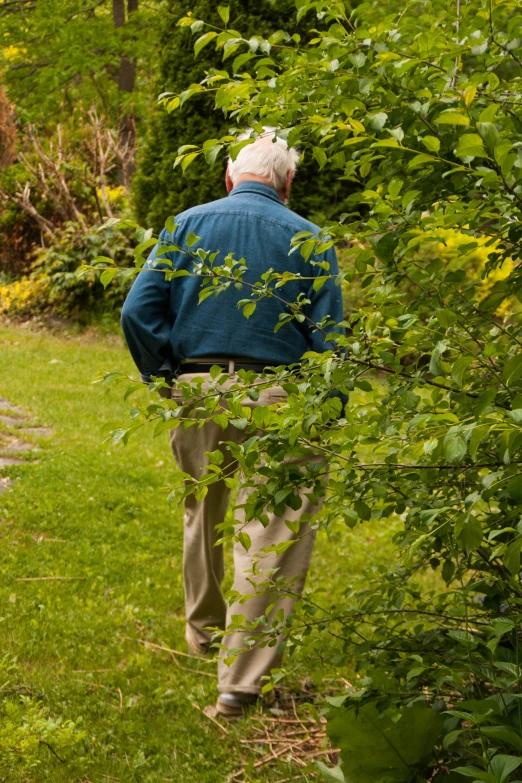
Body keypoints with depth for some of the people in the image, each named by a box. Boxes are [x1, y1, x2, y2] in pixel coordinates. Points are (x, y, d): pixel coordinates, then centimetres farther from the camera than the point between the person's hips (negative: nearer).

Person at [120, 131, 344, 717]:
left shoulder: (186, 225, 5)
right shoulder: (308, 240, -1)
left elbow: (138, 312, -3)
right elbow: (328, 342, -5)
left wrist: (164, 382, 8)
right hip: (276, 401, -3)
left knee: (203, 511, 25)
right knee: (270, 536, -1)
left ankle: (203, 630, 44)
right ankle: (242, 682, -4)